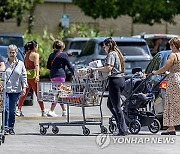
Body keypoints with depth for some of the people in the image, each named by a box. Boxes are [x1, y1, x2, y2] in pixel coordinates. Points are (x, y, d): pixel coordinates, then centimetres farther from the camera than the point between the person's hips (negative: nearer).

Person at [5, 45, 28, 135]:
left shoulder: (20, 64, 7)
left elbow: (24, 76, 9)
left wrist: (24, 87, 1)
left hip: (16, 90, 1)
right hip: (5, 89, -1)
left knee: (12, 110, 5)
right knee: (6, 108, -11)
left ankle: (11, 127, 12)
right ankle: (5, 127, -10)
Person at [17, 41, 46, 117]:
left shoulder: (26, 54, 14)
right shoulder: (35, 54, -7)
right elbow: (36, 65, -20)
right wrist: (37, 75, -30)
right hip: (32, 76, -7)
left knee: (24, 94, 12)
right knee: (38, 94, -1)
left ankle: (19, 110, 9)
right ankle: (43, 111, 0)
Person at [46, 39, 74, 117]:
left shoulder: (51, 55, 13)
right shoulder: (63, 55, -4)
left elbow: (48, 66, 17)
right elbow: (69, 66, -1)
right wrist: (74, 74, 10)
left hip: (52, 76, 7)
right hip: (60, 75, -7)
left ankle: (64, 110, 20)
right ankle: (51, 111, -16)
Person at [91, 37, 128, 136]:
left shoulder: (111, 54, -11)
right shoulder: (117, 53, 18)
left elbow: (108, 68, -22)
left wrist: (95, 69, -16)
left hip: (114, 80, -10)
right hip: (121, 79, 10)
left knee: (116, 106, -6)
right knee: (110, 104, 17)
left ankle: (123, 129, -6)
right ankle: (122, 127, 13)